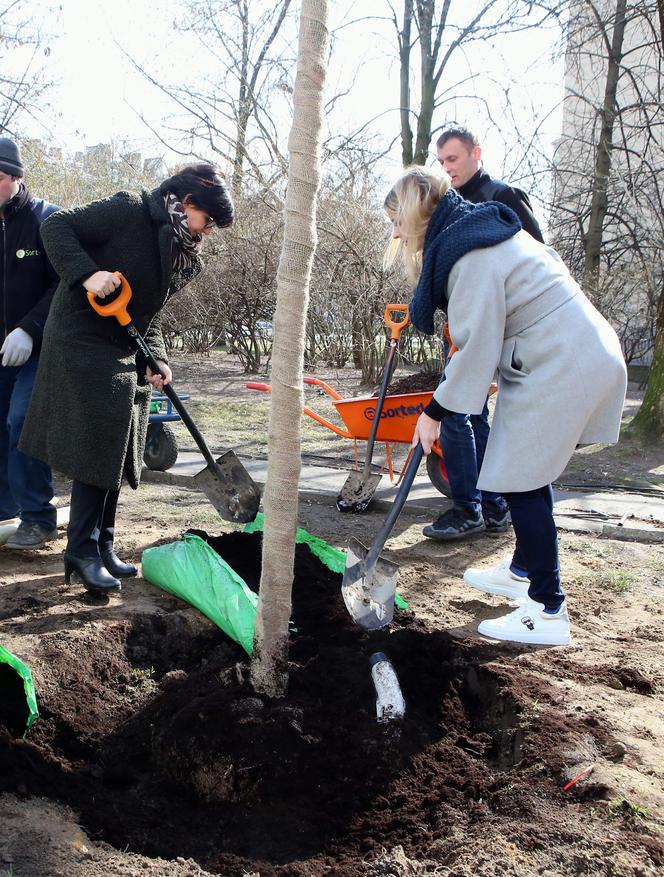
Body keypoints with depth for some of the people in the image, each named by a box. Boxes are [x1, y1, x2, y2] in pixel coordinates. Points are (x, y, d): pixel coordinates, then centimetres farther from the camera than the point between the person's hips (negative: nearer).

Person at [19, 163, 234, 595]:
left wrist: (156, 360, -2)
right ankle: (83, 551, 1)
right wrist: (87, 272, -28)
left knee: (117, 453, 10)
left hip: (124, 356, 9)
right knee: (97, 449, -9)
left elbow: (148, 315, 14)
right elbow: (57, 227, -13)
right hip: (83, 344, -9)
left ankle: (103, 546, 21)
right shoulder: (131, 211, -11)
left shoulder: (183, 257, 12)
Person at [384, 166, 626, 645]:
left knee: (522, 480, -6)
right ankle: (522, 571, 36)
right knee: (527, 471, 20)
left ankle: (548, 612, 1)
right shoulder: (479, 230, 13)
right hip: (583, 353, 11)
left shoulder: (471, 256, -19)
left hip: (562, 368, -11)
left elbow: (476, 349, -19)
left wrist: (436, 412, -8)